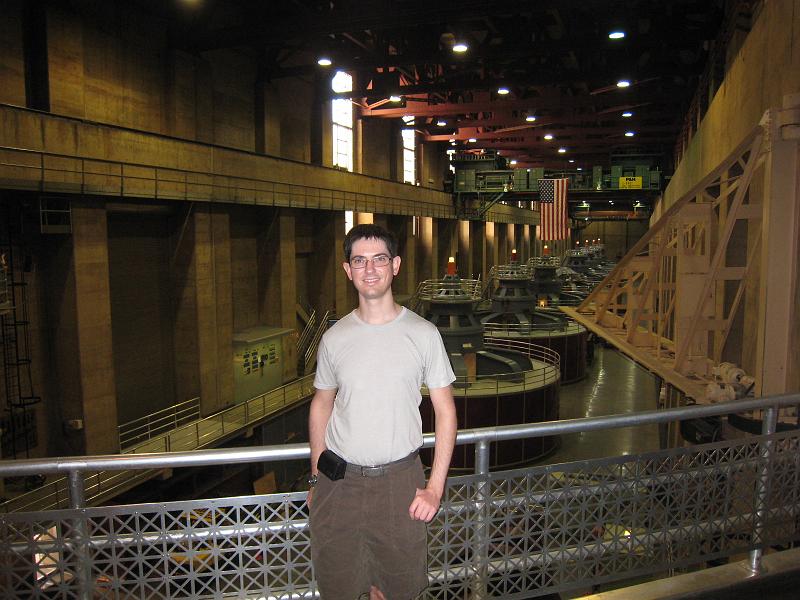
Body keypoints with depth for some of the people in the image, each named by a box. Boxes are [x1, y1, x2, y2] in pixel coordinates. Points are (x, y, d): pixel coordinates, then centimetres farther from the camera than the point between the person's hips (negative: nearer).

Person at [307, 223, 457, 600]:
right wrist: (316, 478, 9)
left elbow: (445, 411, -2)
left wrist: (435, 487, -7)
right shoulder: (335, 338, -1)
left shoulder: (423, 334, -6)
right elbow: (321, 406, 10)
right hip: (339, 481, 2)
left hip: (398, 480, -1)